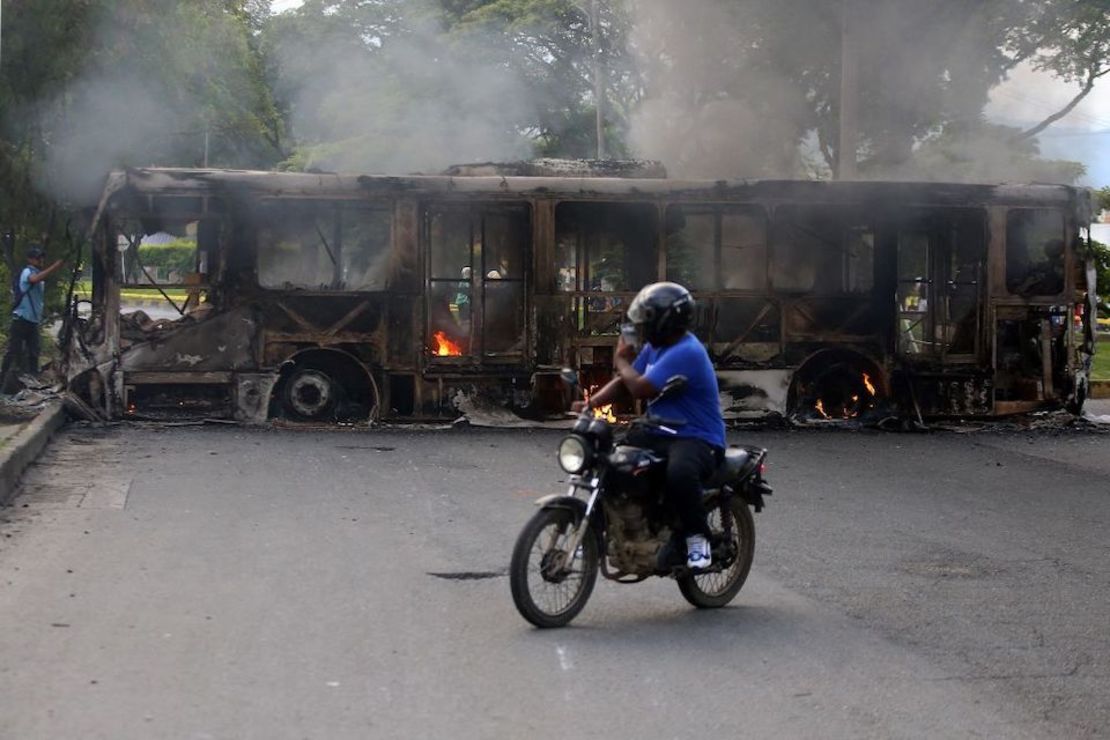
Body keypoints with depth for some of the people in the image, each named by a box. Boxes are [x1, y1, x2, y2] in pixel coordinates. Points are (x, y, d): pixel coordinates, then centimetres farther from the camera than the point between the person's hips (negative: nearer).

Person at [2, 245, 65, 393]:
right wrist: (55, 266, -45)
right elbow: (35, 279, -38)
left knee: (34, 353, 9)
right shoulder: (27, 272, -12)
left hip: (33, 321, 8)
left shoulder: (38, 273, 14)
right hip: (21, 320, -8)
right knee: (13, 352, -4)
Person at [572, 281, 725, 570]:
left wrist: (623, 360, -5)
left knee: (679, 472, -41)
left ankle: (697, 538, -19)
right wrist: (592, 402, -6)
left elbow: (640, 388, -25)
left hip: (698, 440, -10)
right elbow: (623, 381, 12)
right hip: (661, 434, 10)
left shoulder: (685, 353, -22)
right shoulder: (655, 347, 10)